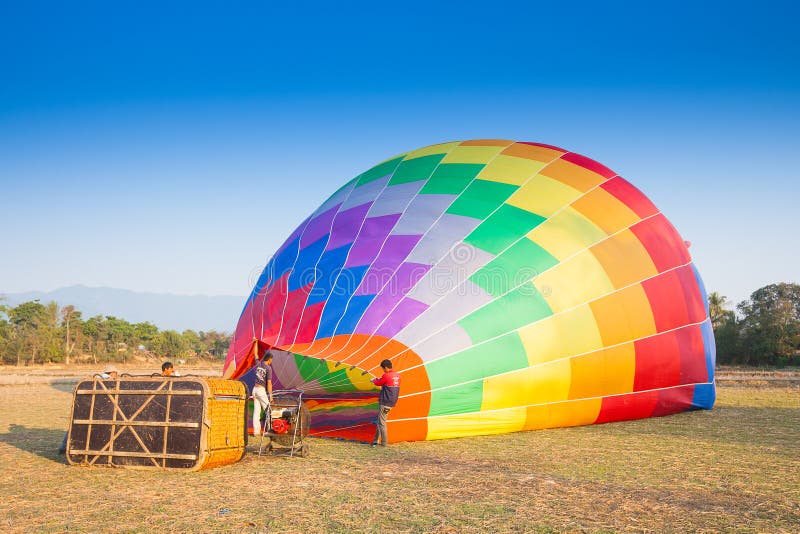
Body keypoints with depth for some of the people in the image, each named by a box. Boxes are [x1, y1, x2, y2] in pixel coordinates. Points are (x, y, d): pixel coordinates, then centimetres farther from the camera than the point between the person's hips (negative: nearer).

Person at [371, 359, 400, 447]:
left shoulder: (386, 375, -15)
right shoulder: (397, 376, 8)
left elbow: (378, 383, -1)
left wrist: (374, 380, 21)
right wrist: (378, 380, 23)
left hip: (385, 402, -8)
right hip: (392, 402, 8)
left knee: (381, 422, -1)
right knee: (380, 420, 15)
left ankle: (384, 442, 0)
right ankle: (376, 440, 19)